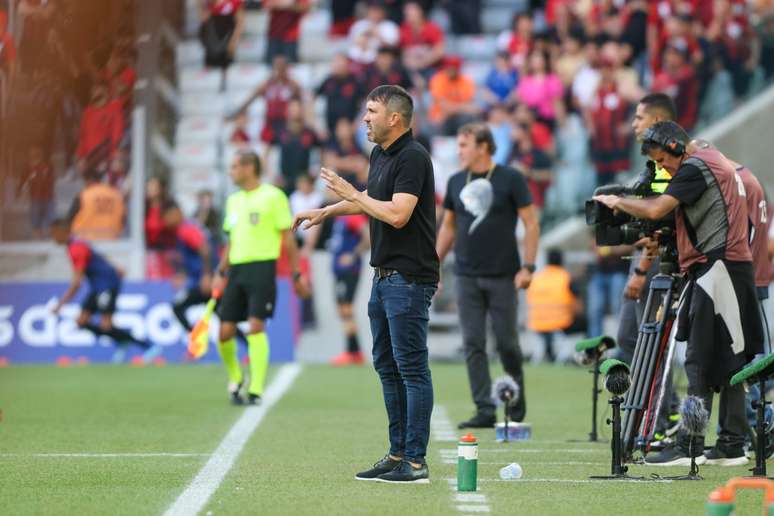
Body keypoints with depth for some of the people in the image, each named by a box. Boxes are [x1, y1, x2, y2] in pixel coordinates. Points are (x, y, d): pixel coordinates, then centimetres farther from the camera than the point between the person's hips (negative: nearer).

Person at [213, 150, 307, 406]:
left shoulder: (273, 196, -3)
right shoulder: (233, 201, 17)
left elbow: (288, 238, -3)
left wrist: (296, 274, -5)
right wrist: (221, 273, 18)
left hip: (262, 267, -6)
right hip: (236, 270, 6)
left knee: (256, 327, -14)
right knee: (225, 331, 0)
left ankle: (256, 390, -11)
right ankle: (235, 379, 23)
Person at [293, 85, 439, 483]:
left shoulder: (413, 158, -16)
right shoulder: (380, 155, 13)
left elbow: (397, 214, -25)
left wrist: (350, 193, -15)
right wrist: (327, 211, 33)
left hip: (409, 278, -10)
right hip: (384, 275, 10)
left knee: (412, 368, -8)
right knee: (387, 365, 13)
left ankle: (415, 462, -7)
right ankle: (397, 454, 18)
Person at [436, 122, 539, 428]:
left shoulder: (510, 179, -4)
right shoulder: (456, 182, 9)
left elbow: (531, 224, -4)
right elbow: (448, 227, 18)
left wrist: (528, 266, -12)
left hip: (503, 276, -4)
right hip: (467, 276, 4)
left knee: (506, 342, 1)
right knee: (473, 345, -2)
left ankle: (517, 405, 20)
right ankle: (485, 410, 0)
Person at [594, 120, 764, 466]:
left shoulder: (695, 167, -10)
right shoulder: (715, 162, 21)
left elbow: (656, 209, -19)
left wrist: (618, 202, -4)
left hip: (718, 266, -10)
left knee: (701, 362, -11)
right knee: (726, 360, 9)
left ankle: (689, 447, -14)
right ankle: (732, 446, 10)